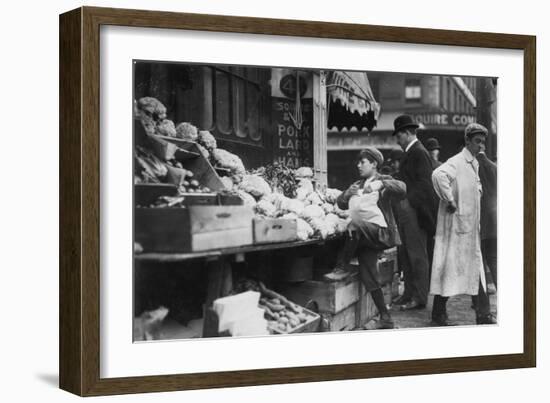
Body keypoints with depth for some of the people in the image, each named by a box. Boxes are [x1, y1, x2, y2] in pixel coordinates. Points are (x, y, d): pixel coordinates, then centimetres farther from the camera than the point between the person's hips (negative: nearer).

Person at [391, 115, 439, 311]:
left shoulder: (418, 153, -13)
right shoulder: (410, 153, 17)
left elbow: (424, 184, -18)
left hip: (414, 211, -10)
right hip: (406, 211, 10)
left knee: (417, 255, -5)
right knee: (407, 255, 14)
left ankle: (419, 298, -1)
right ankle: (409, 293, 21)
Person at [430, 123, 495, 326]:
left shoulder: (475, 164, 15)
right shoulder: (456, 162, -15)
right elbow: (438, 175, -35)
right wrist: (449, 201, -28)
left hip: (471, 225, 9)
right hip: (456, 224, -9)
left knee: (475, 266, 9)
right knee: (450, 265, -4)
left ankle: (483, 315, 13)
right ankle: (439, 314, 4)